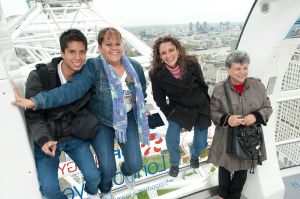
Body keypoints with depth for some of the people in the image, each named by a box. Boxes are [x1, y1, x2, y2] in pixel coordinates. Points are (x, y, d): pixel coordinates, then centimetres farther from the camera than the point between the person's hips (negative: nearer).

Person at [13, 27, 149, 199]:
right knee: (108, 168, -6)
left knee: (135, 164, 1)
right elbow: (72, 89, -32)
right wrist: (36, 101, -42)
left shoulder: (135, 67, -8)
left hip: (128, 120, 3)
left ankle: (127, 171, 44)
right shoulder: (93, 67, -20)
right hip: (102, 122, -3)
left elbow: (142, 92, 8)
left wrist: (139, 112, 9)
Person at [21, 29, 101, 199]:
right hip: (46, 139, -1)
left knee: (93, 176, 0)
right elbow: (33, 116, -14)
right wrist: (44, 140, -29)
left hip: (75, 136, 2)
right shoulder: (39, 77, -20)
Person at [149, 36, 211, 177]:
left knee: (201, 143, 7)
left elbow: (203, 86, -3)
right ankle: (174, 164, 21)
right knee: (171, 139, -13)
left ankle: (194, 156, 46)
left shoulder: (192, 64, -18)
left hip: (201, 109, 1)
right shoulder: (157, 74, -20)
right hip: (178, 110, 0)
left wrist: (208, 107, 5)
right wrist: (170, 114, -2)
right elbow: (159, 98, -4)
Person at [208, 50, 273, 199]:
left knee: (242, 169, 20)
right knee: (225, 167, 19)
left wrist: (256, 116, -19)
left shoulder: (257, 85, -6)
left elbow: (267, 107, 2)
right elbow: (213, 111, -4)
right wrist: (227, 119, -23)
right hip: (227, 138, -1)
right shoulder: (219, 89, -11)